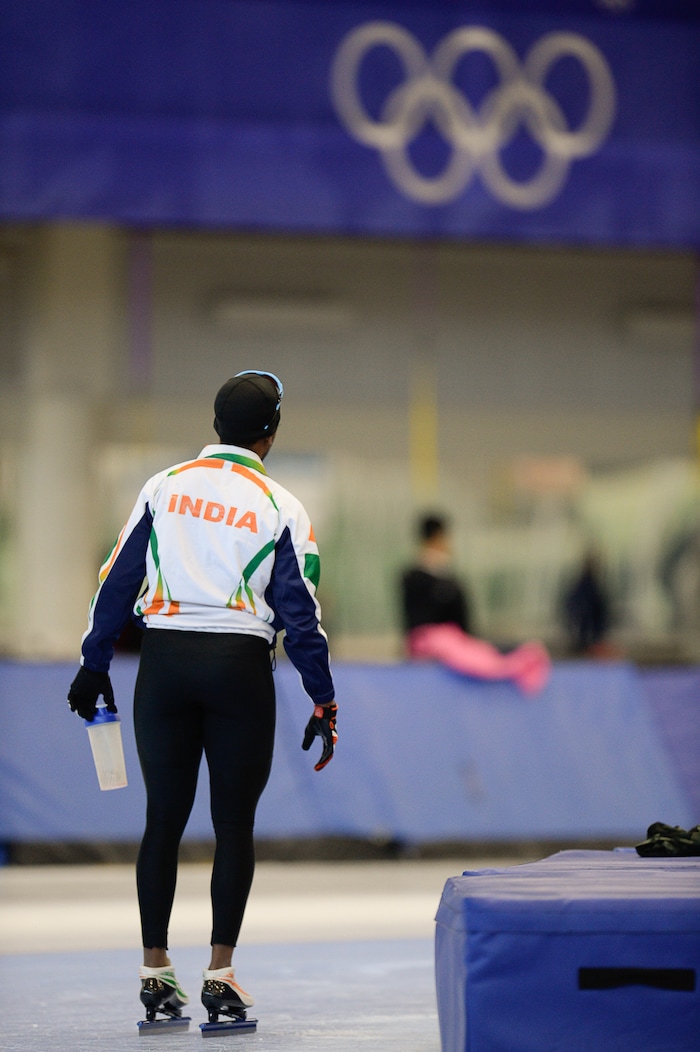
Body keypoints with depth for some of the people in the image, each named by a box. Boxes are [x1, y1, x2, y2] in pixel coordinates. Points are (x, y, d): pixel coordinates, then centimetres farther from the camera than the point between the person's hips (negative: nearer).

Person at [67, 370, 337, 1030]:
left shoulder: (163, 487, 6)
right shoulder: (280, 507, -1)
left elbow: (118, 579, 6)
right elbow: (299, 611, -2)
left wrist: (94, 665, 14)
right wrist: (323, 701, 4)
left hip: (163, 662, 2)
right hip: (239, 669, -2)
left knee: (163, 819, 9)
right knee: (234, 825, 5)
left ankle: (155, 974, 12)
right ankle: (219, 974, 2)